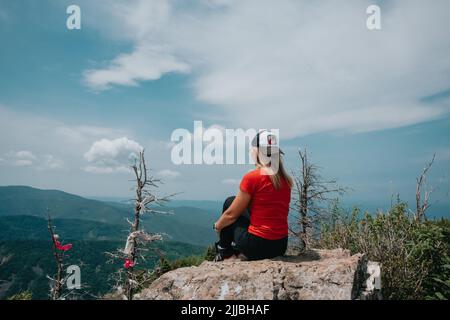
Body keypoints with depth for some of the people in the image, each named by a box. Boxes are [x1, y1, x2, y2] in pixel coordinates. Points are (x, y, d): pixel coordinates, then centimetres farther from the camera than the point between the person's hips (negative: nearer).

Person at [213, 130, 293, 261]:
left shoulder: (252, 178, -14)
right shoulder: (286, 179, 4)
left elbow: (231, 214, -6)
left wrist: (217, 226, 16)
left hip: (257, 247, -6)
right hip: (281, 246, 6)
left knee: (229, 202, 13)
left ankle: (223, 250, 25)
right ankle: (235, 250, 35)